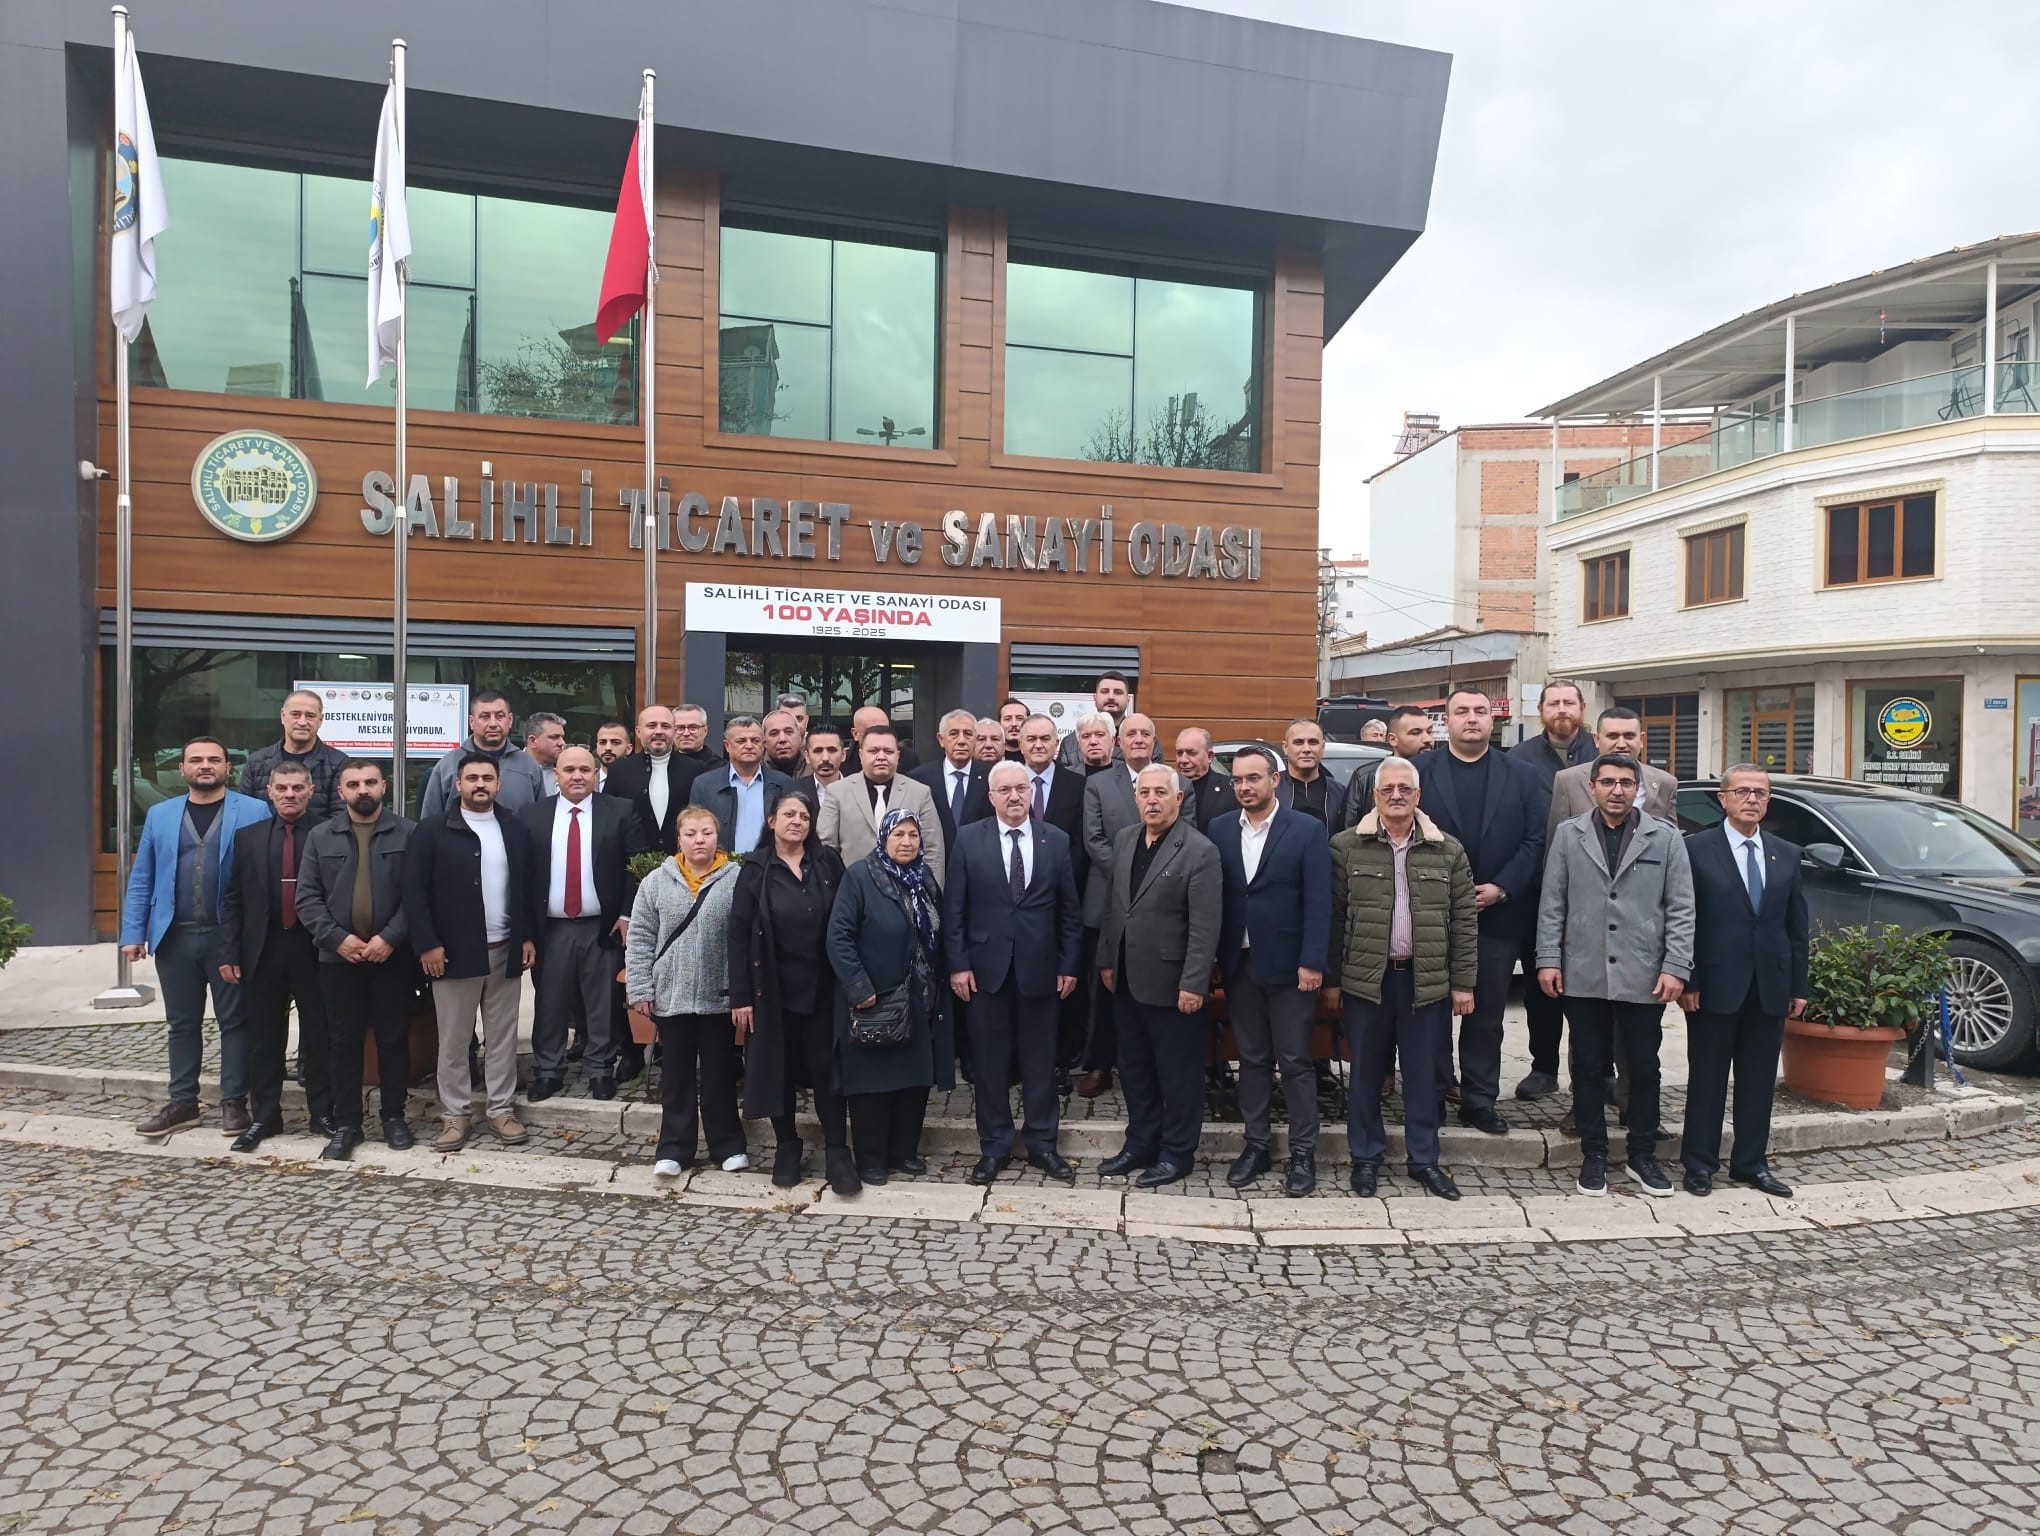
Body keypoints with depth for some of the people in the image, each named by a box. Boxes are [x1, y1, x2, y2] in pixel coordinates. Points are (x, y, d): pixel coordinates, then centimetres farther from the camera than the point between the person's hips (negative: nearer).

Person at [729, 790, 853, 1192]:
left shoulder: (827, 862, 1)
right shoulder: (756, 870, -2)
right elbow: (739, 934, -5)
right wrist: (740, 996, -10)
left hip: (821, 987, 0)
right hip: (773, 988, 0)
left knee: (826, 1067, 2)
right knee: (779, 1068, 9)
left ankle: (837, 1153, 9)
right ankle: (787, 1147, 24)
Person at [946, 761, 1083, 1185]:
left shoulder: (1056, 840, 2)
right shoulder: (968, 839, 0)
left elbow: (1070, 910, 4)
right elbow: (954, 908, 0)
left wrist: (1069, 965, 1)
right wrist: (958, 964, -5)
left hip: (1040, 968, 1)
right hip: (986, 967, 0)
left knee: (1040, 1061, 9)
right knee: (989, 1062, 8)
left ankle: (1042, 1143, 23)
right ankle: (994, 1147, 21)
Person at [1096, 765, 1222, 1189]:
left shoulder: (1199, 851, -14)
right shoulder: (1124, 839, 7)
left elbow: (1205, 927, -16)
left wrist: (1193, 984, -19)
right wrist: (1107, 960, 12)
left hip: (1171, 983, -7)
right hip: (1127, 979, 7)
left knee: (1178, 1072, 7)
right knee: (1134, 1068, 17)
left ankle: (1177, 1153, 21)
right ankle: (1140, 1145, 31)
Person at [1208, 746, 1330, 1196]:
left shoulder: (1307, 830, -5)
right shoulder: (1219, 830, 5)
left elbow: (1318, 902, -8)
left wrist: (1312, 963, -14)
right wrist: (1211, 960, 0)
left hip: (1287, 966, -3)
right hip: (1238, 965, 3)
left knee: (1296, 1062, 4)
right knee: (1251, 1059, 12)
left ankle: (1303, 1153, 15)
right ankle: (1256, 1145, 23)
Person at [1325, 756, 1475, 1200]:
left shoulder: (1448, 850, 4)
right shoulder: (1346, 847, 0)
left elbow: (1464, 921, 5)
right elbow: (1334, 917, 1)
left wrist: (1463, 983, 1)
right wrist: (1333, 979, 0)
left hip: (1427, 979, 1)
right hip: (1365, 979, -1)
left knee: (1423, 1074, 10)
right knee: (1365, 1072, 8)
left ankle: (1424, 1159, 25)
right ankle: (1366, 1157, 23)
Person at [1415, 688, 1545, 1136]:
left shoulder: (1520, 777, 7)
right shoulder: (1420, 772, 1)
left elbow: (1534, 840, 2)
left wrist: (1501, 887, -10)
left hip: (1498, 913, 2)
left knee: (1487, 1012, 9)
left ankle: (1480, 1100, 19)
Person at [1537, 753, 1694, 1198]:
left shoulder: (1665, 838, 3)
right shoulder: (1569, 835, 5)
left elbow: (1681, 909, 1)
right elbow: (1552, 903, 4)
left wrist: (1675, 967, -6)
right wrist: (1548, 959, -2)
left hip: (1644, 977, 0)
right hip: (1583, 975, 0)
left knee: (1644, 1069, 10)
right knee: (1589, 1068, 9)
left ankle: (1642, 1156, 25)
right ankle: (1594, 1155, 21)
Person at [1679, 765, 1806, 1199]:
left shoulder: (1788, 855, 9)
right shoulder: (1696, 849, -4)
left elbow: (1797, 927, 11)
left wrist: (1798, 987, 7)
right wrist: (1687, 981, -11)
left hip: (1770, 989, 4)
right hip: (1715, 985, -4)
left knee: (1759, 1080, 12)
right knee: (1707, 1078, 5)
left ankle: (1752, 1163, 24)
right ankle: (1700, 1164, 15)